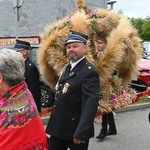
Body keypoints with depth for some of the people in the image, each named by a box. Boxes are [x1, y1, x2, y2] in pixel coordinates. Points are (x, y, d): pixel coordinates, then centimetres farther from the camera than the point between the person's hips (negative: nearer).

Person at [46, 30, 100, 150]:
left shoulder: (89, 72, -18)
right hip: (58, 127, 8)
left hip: (75, 130, -8)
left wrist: (81, 132, -31)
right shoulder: (67, 68, 11)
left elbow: (90, 104, -26)